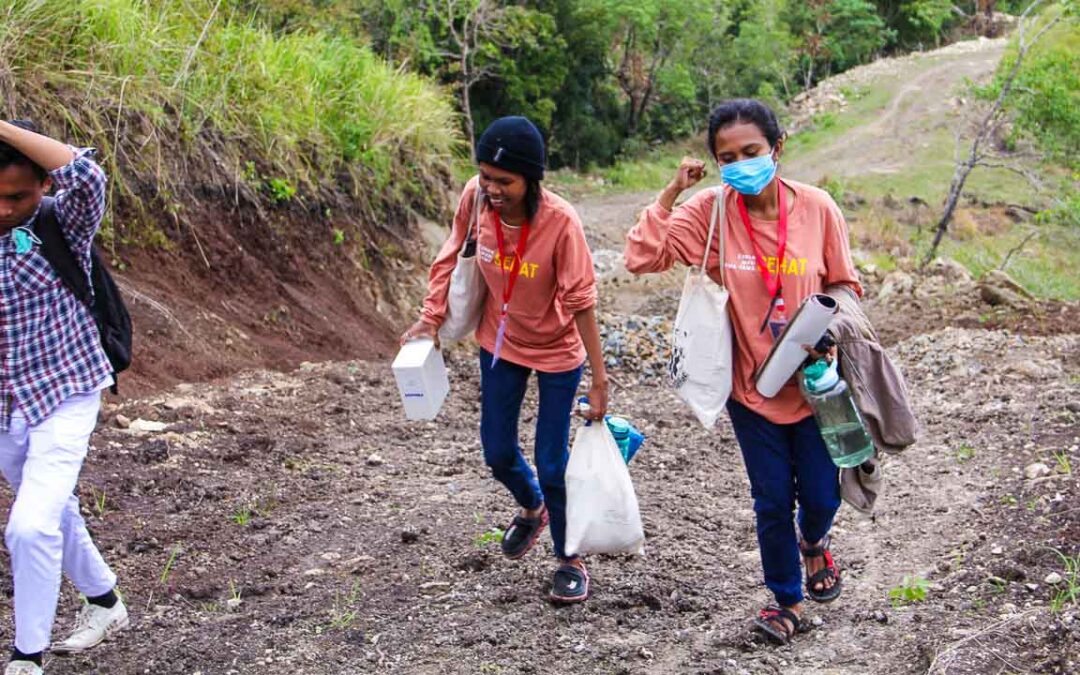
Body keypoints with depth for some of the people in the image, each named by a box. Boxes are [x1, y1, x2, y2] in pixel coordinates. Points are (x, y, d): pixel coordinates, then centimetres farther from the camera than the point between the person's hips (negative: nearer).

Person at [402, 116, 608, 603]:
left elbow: (581, 301, -24)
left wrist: (598, 381, -21)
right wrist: (431, 317, -4)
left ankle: (570, 560, 26)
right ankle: (532, 509, 50)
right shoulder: (475, 198, -20)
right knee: (497, 452, 16)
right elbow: (452, 255, -1)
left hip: (557, 351, -4)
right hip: (500, 343, 4)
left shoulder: (560, 221, -31)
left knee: (551, 464, 2)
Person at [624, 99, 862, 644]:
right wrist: (672, 193, -21)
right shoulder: (710, 213, -12)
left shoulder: (816, 208, -11)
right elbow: (640, 258, -19)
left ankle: (813, 542, 50)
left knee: (821, 497, 12)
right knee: (772, 502, 10)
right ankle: (787, 598, 34)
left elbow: (844, 286, 0)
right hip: (752, 388, 0)